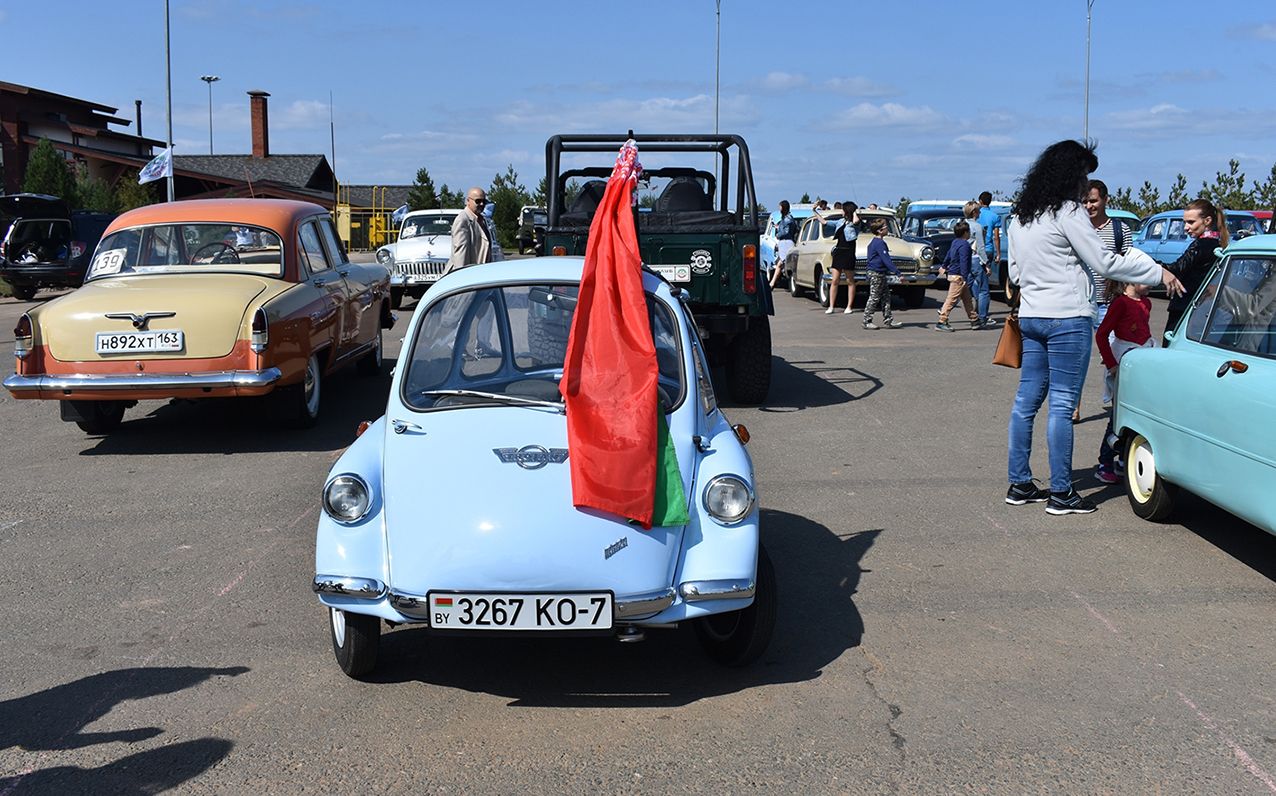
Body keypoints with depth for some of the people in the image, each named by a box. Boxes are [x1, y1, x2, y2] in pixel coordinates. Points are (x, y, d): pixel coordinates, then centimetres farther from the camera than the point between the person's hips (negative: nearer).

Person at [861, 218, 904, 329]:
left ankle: (889, 320, 12)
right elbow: (886, 260, -23)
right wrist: (897, 273, -24)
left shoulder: (874, 242, 13)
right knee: (874, 297, -3)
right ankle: (867, 321, 3)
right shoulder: (879, 243, -18)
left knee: (885, 297, 10)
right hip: (876, 273, -10)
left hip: (880, 274, 10)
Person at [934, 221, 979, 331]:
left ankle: (974, 320, 22)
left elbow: (948, 255, 24)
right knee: (951, 300, -8)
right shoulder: (964, 245, -18)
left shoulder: (955, 242, 11)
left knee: (967, 299, 15)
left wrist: (944, 266, 38)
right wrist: (965, 278, -25)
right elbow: (964, 262, -23)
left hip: (953, 274, 10)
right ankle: (941, 323, -8)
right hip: (958, 276, -10)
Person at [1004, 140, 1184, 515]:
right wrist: (1158, 273, -2)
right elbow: (1105, 262, -10)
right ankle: (1061, 494, 0)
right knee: (1062, 404, -4)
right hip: (1067, 318, -8)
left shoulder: (1019, 216, 13)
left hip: (1031, 316, 8)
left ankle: (1019, 484, 16)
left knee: (1026, 400, 11)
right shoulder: (1068, 212, -11)